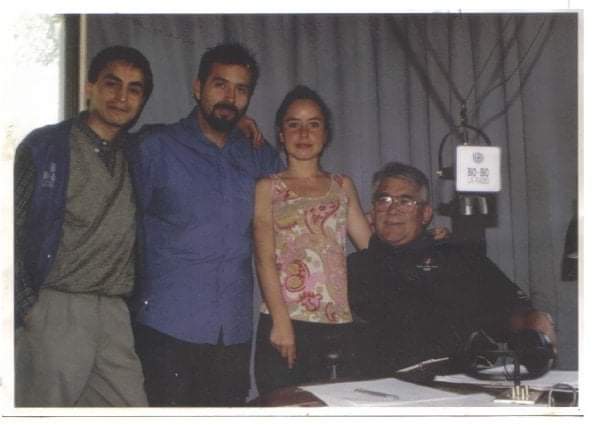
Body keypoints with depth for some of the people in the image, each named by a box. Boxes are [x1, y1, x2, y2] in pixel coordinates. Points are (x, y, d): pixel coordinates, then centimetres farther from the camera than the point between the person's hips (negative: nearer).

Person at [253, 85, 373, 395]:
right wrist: (281, 321, -13)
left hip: (340, 323, 3)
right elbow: (265, 259, -2)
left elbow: (372, 244, 12)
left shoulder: (342, 186, 18)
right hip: (288, 323, -2)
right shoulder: (268, 188, 8)